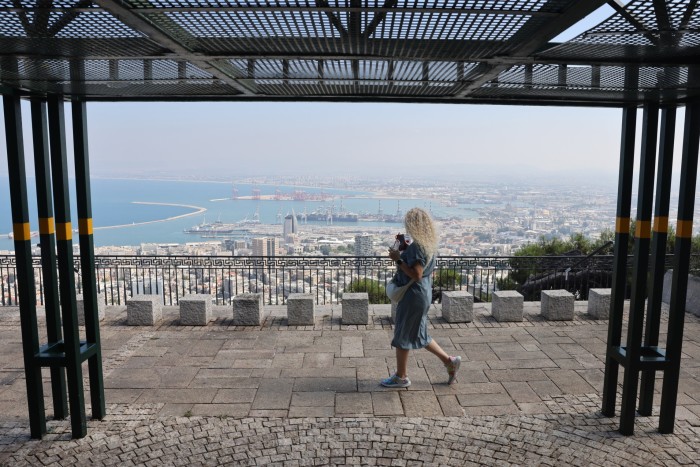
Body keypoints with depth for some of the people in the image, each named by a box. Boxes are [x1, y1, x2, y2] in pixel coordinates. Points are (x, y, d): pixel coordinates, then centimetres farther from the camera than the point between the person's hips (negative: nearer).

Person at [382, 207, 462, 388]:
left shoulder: (418, 246, -22)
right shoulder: (428, 244, 8)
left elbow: (416, 275, -25)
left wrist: (398, 259, -19)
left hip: (413, 295, -10)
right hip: (423, 293, 10)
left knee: (403, 335, 6)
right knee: (418, 335, 21)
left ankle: (401, 377, 20)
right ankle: (450, 361, 24)